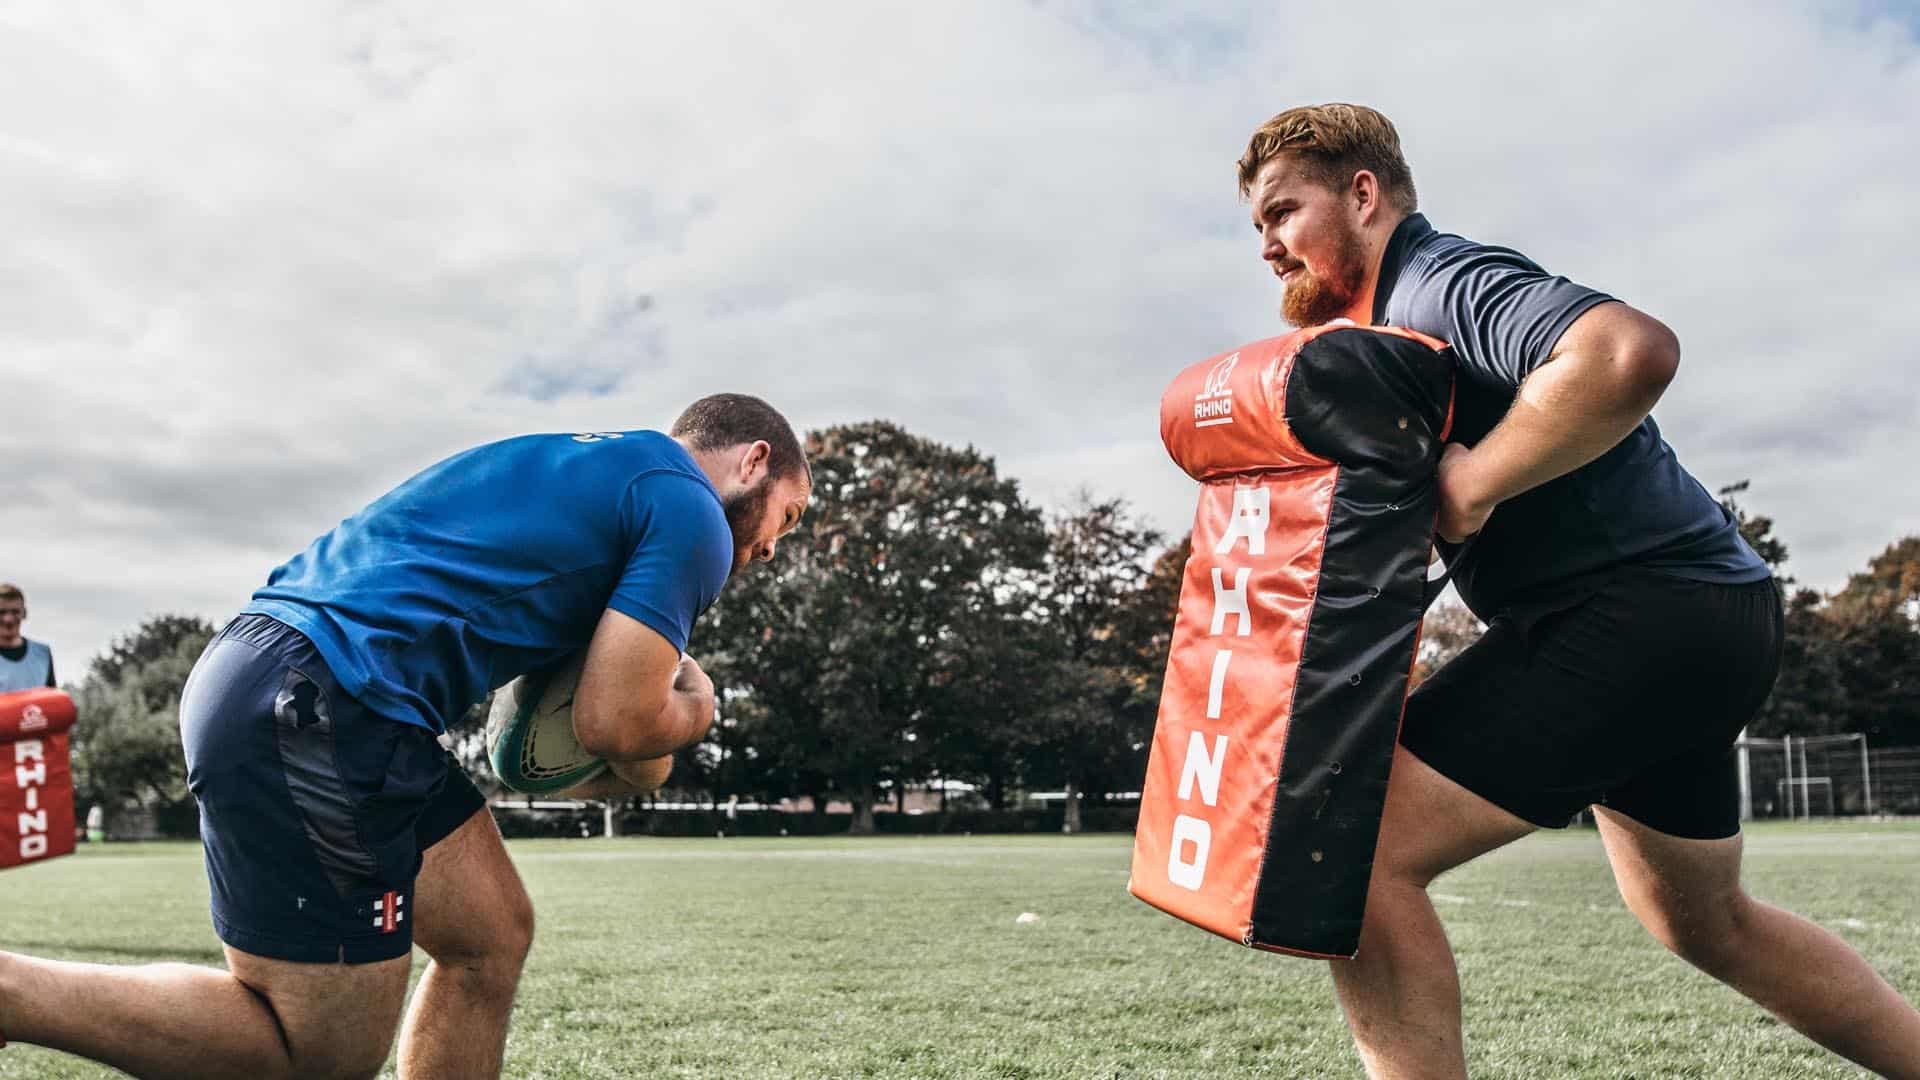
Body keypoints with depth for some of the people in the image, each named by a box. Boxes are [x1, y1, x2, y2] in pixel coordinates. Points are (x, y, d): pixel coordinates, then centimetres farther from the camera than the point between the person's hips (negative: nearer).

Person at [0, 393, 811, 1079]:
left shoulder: (569, 462, 25)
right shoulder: (690, 511, -3)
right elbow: (615, 722, -10)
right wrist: (694, 711, 13)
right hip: (318, 710, -10)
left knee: (492, 936, 15)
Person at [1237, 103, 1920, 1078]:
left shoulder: (1441, 279, -14)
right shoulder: (1380, 321, 16)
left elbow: (1629, 352, -34)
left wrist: (1469, 485, -25)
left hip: (1642, 614, -11)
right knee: (1704, 924, 28)